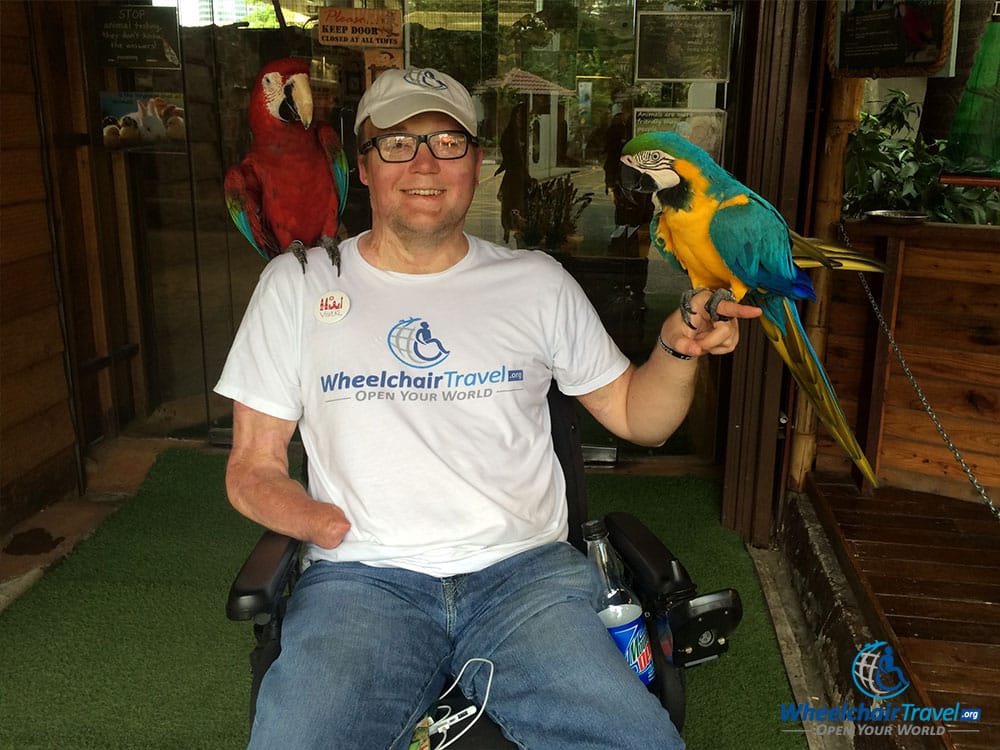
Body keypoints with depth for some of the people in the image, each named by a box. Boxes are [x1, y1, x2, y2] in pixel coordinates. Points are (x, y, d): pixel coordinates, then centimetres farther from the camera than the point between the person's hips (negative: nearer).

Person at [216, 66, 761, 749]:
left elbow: (636, 417, 16)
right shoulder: (297, 283, 9)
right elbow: (253, 467, 9)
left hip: (525, 569, 2)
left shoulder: (537, 283, 11)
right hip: (362, 576, -1)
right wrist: (332, 526, -12)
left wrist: (677, 350, -5)